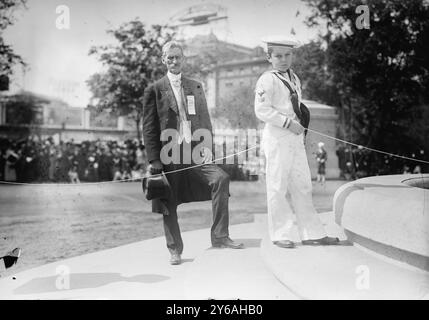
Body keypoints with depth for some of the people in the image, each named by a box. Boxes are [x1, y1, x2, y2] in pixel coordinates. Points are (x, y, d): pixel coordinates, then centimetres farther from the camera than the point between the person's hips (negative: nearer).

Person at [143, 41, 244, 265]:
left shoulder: (195, 87, 14)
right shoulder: (154, 90, 3)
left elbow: (205, 119, 12)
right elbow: (149, 127, -1)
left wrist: (207, 146, -2)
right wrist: (153, 159, -8)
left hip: (193, 151, 2)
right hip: (168, 154, -2)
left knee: (220, 178, -19)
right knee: (169, 205, 4)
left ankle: (219, 236, -11)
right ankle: (175, 250, 21)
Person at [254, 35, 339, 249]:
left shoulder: (295, 79, 16)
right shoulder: (267, 80, -9)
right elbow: (262, 110, -18)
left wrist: (300, 125, 10)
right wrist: (288, 123, -19)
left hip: (295, 137, 8)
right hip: (277, 138, -8)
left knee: (303, 186, 10)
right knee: (277, 187, -1)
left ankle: (312, 233, 18)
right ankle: (280, 235, 9)